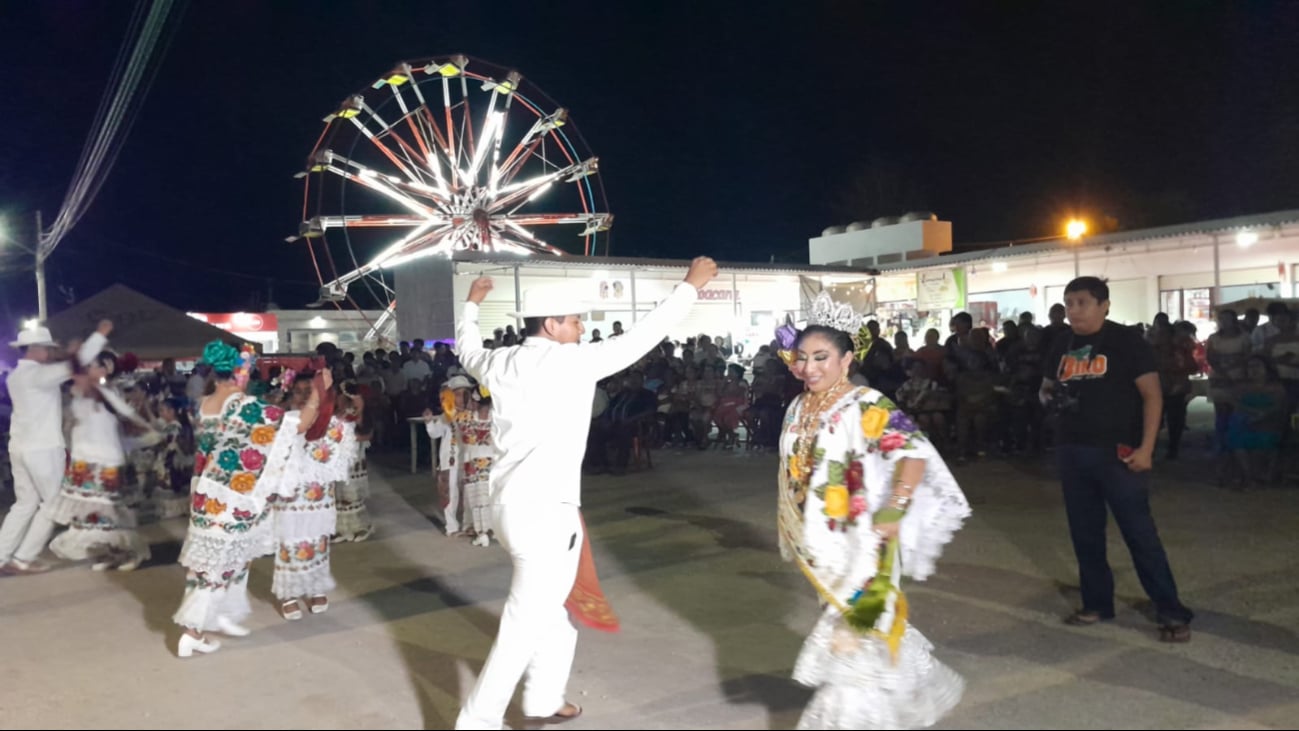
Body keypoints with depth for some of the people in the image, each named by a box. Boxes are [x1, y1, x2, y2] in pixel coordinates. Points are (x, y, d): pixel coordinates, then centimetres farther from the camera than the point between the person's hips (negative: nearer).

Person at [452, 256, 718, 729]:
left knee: (548, 609, 25)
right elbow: (639, 339, -11)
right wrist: (690, 286, -1)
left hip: (511, 503, 9)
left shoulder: (500, 364, 6)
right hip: (545, 512, -9)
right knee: (524, 627, 0)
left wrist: (472, 305, 46)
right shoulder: (569, 362, -14)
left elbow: (467, 350, 29)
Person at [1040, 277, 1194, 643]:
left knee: (1140, 533, -3)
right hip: (1072, 450, 6)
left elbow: (1152, 394, -9)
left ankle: (1172, 612, 6)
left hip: (1117, 451, -6)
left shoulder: (1127, 340, -7)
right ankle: (1097, 603, 25)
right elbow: (1046, 386, 22)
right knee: (1084, 532, 12)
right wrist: (1050, 397, -4)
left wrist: (1146, 448, -17)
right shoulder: (1061, 344, 9)